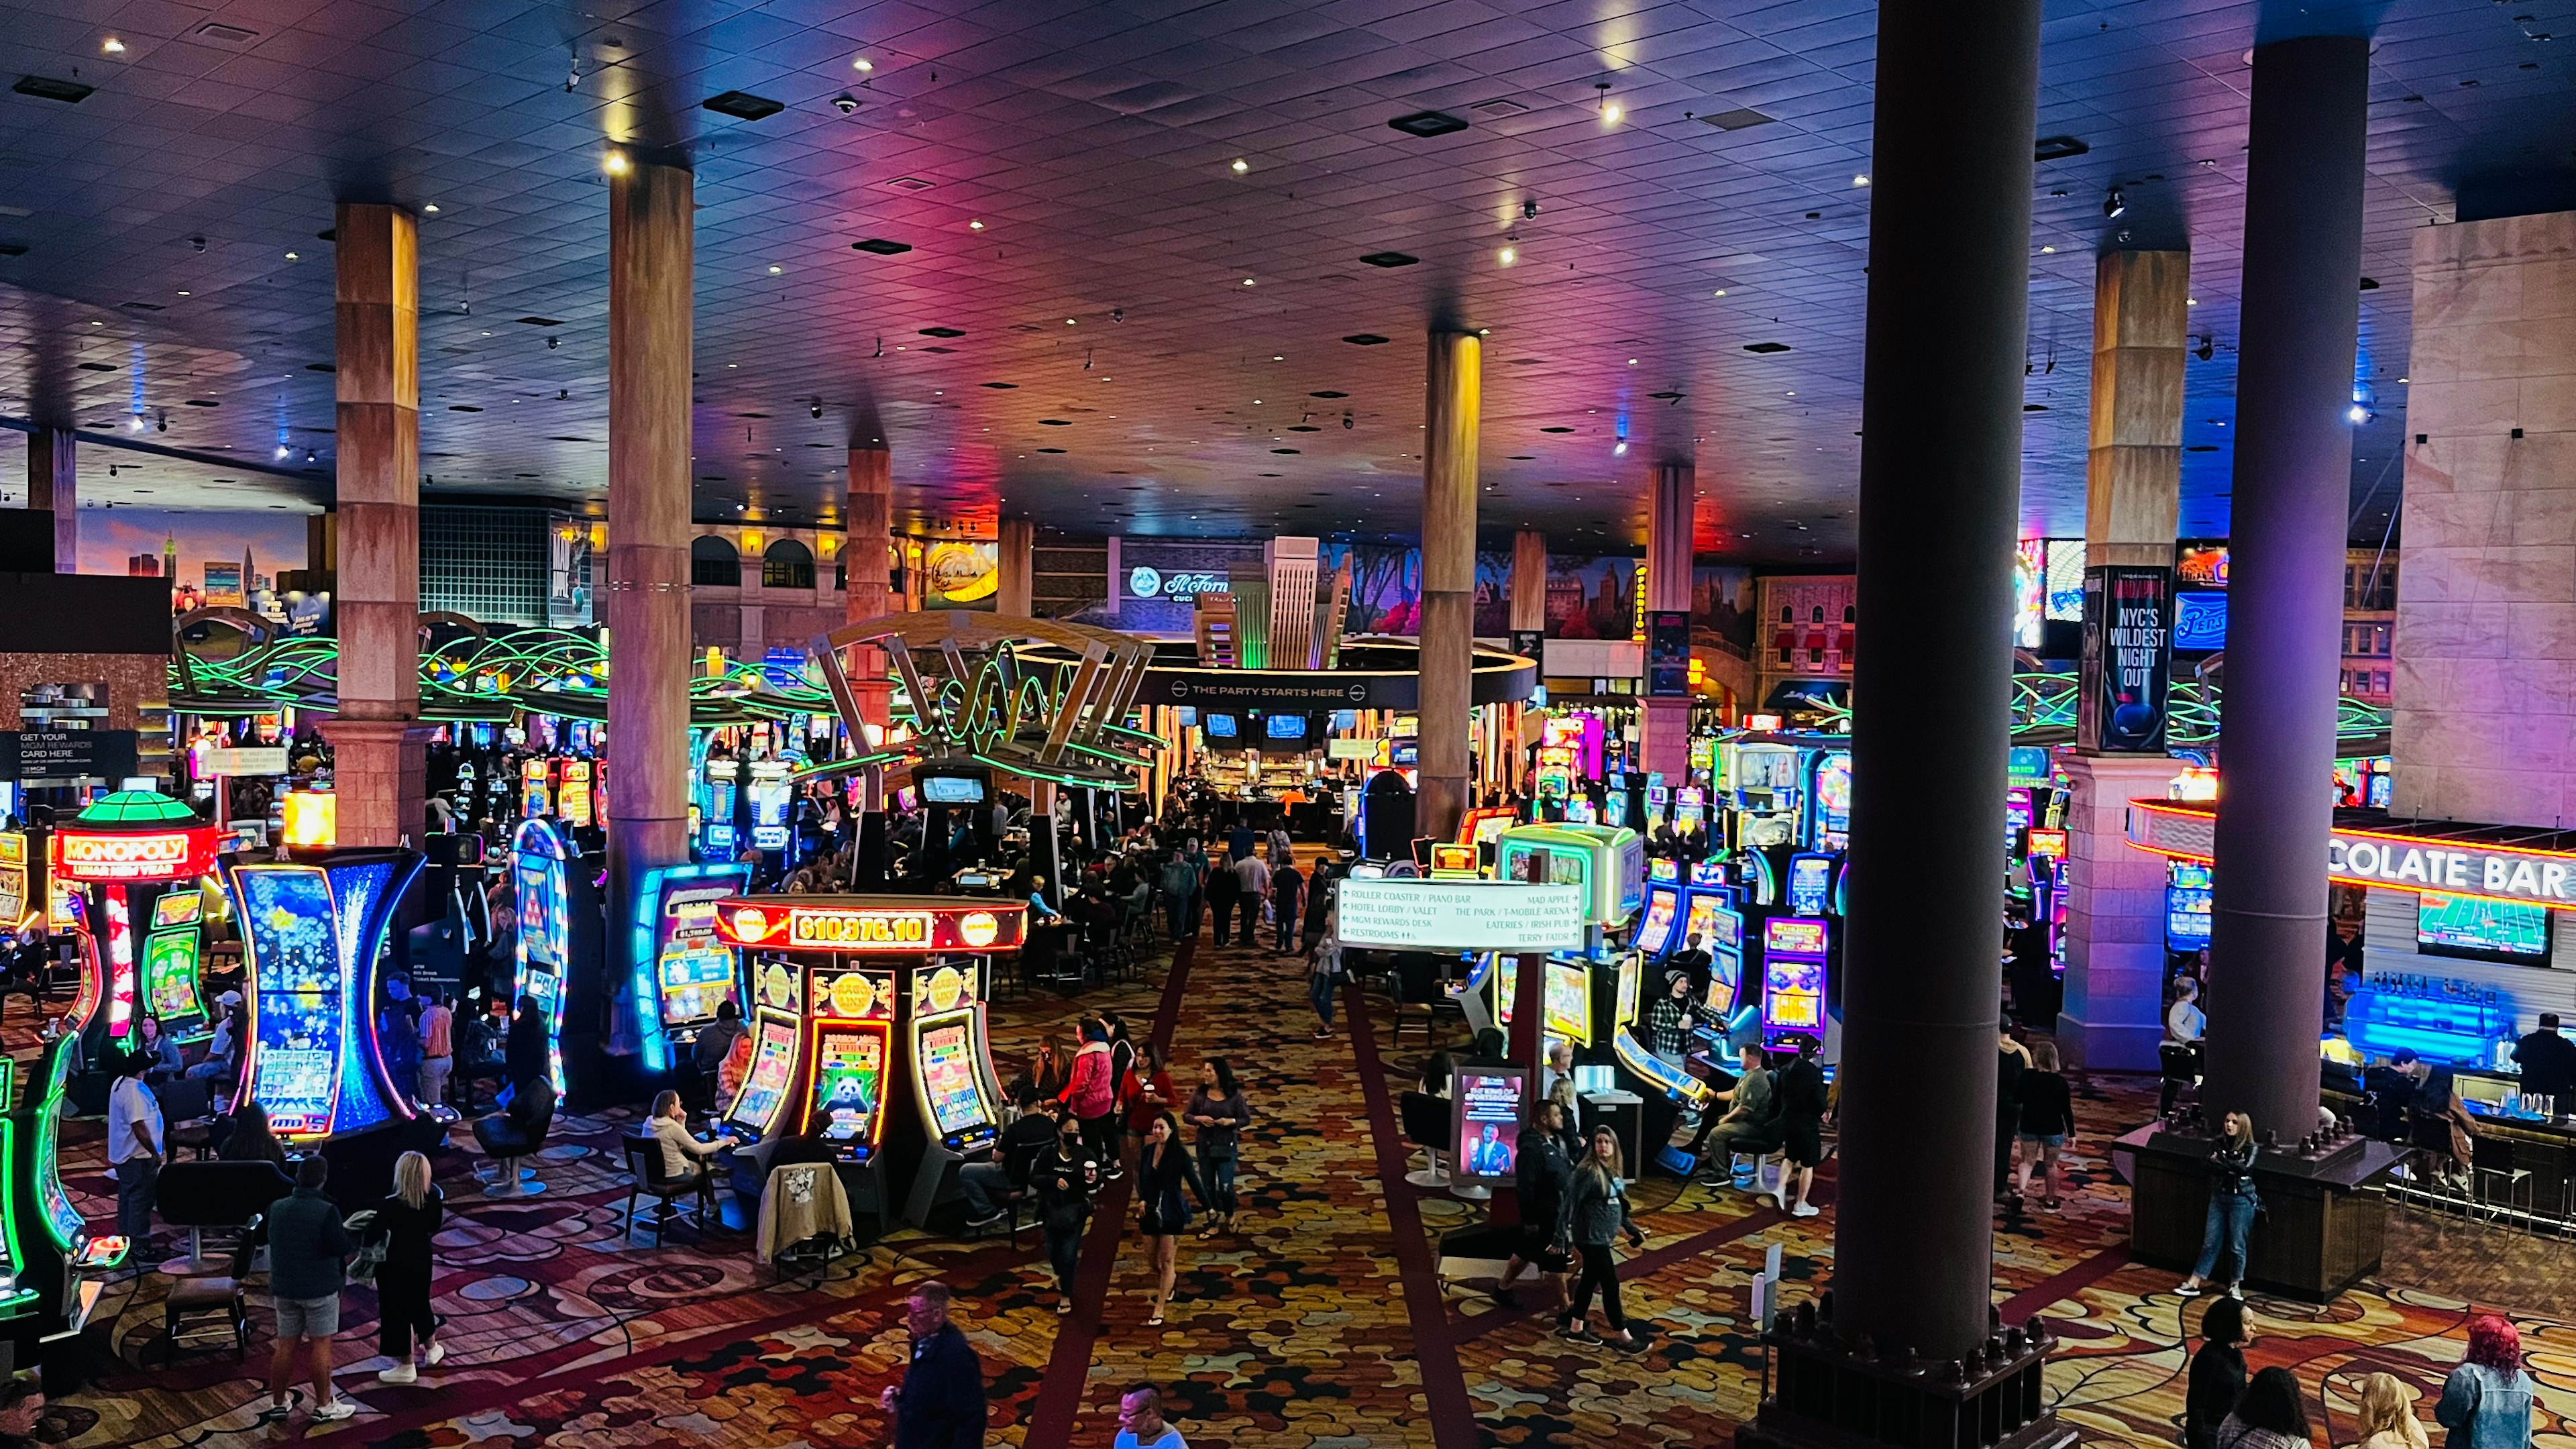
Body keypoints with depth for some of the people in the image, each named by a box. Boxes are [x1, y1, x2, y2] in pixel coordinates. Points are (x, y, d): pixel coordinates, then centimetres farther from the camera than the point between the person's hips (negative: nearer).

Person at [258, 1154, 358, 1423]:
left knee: (286, 1345, 14)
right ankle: (324, 1406, 9)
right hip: (320, 1288, -5)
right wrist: (348, 1232, -3)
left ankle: (278, 1402, 23)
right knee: (321, 1345, 3)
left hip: (284, 1287, 5)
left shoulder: (276, 1208, 0)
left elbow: (262, 1234, 16)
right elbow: (342, 1247, -22)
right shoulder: (327, 1212, -19)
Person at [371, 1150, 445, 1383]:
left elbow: (374, 1235, -16)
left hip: (394, 1265, -5)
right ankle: (432, 1349, 43)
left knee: (396, 1312, 10)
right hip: (421, 1261, 5)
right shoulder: (434, 1202, -13)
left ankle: (406, 1367, 20)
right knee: (420, 1304, 27)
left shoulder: (389, 1206, -25)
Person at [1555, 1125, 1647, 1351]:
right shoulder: (1587, 1171, -19)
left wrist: (1630, 1227, 21)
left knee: (1590, 1280, 16)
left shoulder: (1613, 1170, 7)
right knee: (1611, 1284, -3)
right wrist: (1561, 1236, -19)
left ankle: (1575, 1329, 26)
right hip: (1591, 1237, -9)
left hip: (1603, 1236, 9)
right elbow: (1570, 1203, -19)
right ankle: (1623, 1336, 6)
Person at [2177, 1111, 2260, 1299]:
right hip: (2219, 1197, 3)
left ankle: (2235, 1286, 21)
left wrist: (2222, 1160, -19)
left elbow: (2245, 1168, -21)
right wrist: (2233, 1168, -22)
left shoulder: (2250, 1148, -4)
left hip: (2241, 1200, -3)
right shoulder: (2219, 1144, 5)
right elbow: (2210, 1166, -8)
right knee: (2210, 1243, 6)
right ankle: (2193, 1283, 7)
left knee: (2237, 1246, 4)